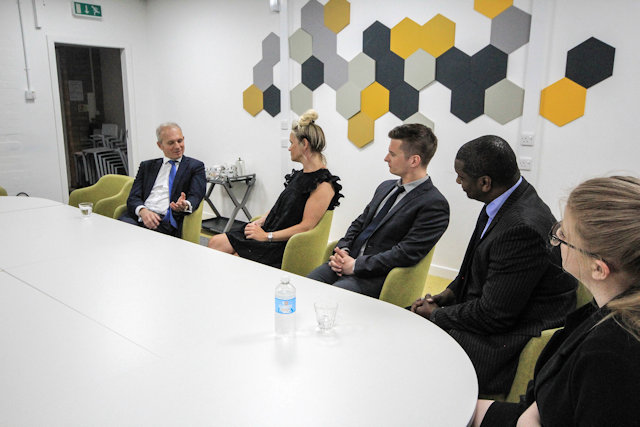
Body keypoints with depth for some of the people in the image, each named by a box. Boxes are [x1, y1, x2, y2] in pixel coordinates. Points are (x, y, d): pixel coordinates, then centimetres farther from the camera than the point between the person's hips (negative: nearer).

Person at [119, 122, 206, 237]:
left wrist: (186, 205, -27)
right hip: (138, 217, 3)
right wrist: (142, 210, -13)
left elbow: (195, 196, -1)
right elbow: (133, 197, 12)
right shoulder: (147, 166, 22)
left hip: (166, 222, -3)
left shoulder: (195, 166, 13)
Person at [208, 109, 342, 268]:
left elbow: (306, 227, -19)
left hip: (284, 246, -8)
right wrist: (258, 223, 1)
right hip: (267, 232, 8)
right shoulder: (300, 175, 15)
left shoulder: (324, 185, -14)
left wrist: (267, 236, -17)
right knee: (215, 242, -3)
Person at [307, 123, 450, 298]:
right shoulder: (385, 187, 16)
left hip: (377, 277, -7)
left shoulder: (434, 204, -10)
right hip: (348, 261, 7)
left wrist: (356, 265, -16)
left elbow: (407, 253, -17)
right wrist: (342, 251, 0)